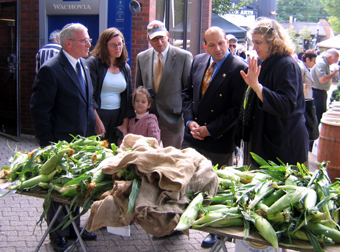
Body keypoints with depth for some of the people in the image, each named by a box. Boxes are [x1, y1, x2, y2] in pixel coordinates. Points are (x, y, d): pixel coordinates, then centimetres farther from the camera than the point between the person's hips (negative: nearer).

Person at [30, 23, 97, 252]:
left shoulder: (84, 66, 9)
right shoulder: (50, 70, -16)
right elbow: (40, 110, -15)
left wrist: (91, 133, 12)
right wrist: (47, 144, -15)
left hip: (82, 140, 7)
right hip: (60, 143, -7)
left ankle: (74, 227, 35)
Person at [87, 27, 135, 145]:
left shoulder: (125, 68, 13)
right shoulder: (93, 63, -4)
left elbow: (128, 97, 13)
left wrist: (125, 125, 5)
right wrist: (97, 121, -16)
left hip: (118, 118, 5)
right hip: (97, 115, -5)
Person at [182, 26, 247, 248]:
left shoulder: (239, 68, -14)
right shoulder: (198, 61, 6)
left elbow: (237, 108, -16)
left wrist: (209, 129, -16)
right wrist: (189, 120, -3)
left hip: (219, 140, -5)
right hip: (192, 136, 6)